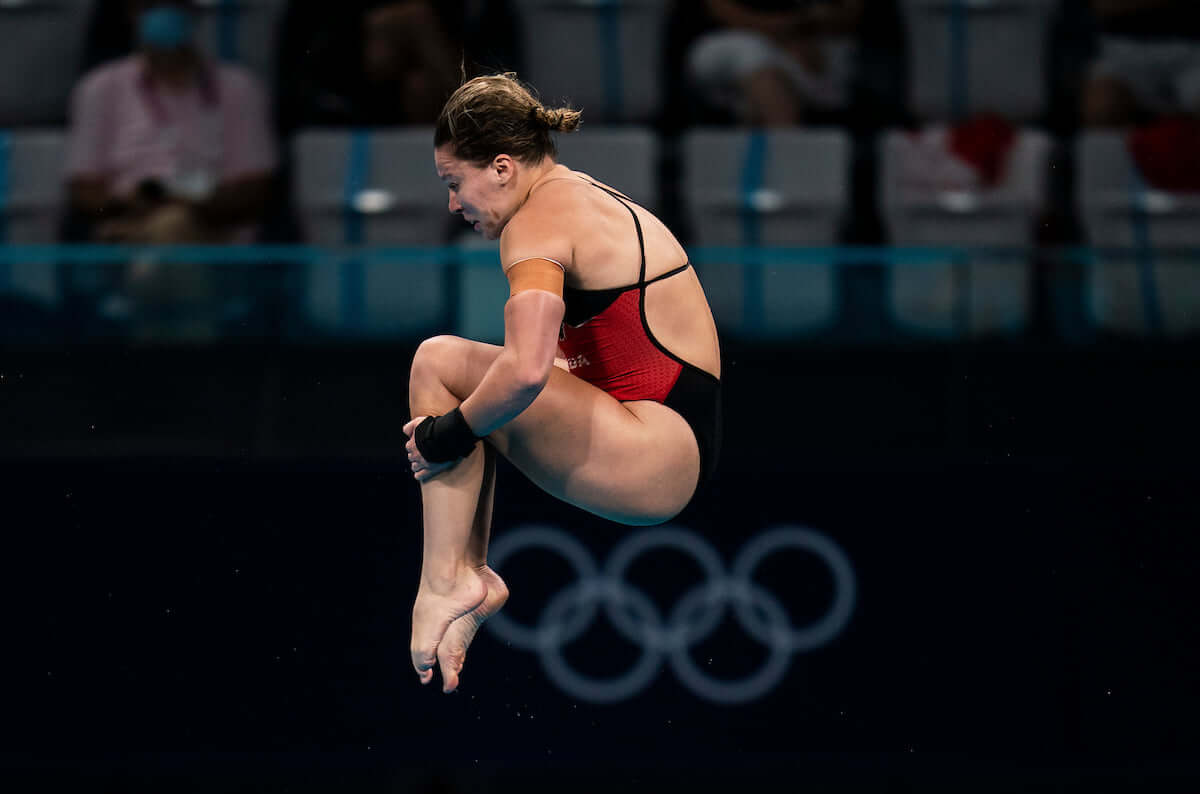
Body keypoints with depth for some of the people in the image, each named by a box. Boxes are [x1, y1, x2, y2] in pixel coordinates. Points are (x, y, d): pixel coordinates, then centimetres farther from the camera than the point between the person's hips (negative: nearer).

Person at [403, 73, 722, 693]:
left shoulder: (538, 221, -13)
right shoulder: (585, 195, 19)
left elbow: (526, 370, -29)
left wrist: (451, 433, -14)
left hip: (656, 463, -10)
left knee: (440, 363, -10)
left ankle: (446, 581, -10)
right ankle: (472, 574, 9)